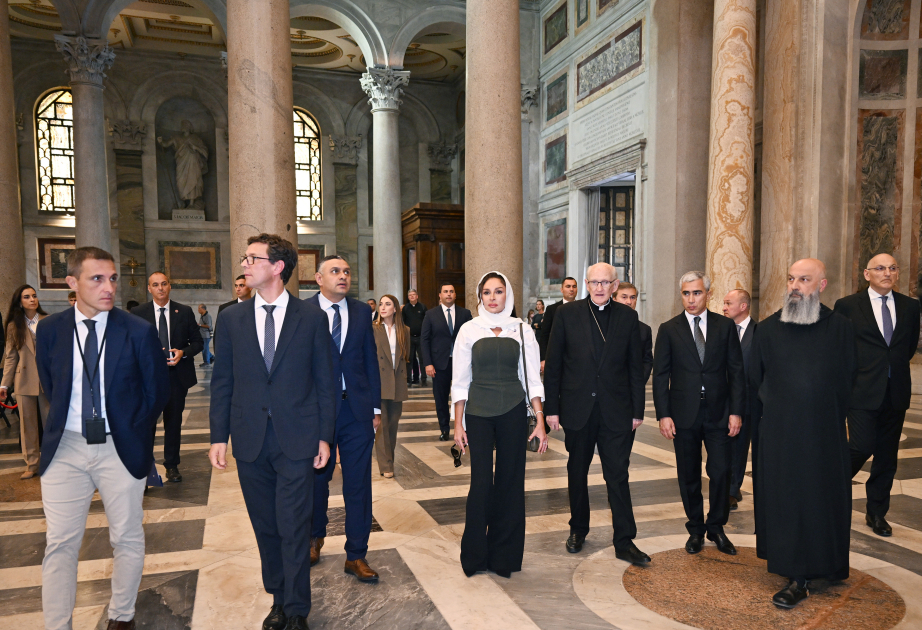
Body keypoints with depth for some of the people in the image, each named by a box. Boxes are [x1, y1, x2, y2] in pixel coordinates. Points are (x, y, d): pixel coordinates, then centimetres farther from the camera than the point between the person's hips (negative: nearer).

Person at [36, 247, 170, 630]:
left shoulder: (139, 332, -8)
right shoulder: (49, 330, -1)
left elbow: (158, 390, 3)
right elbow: (50, 388, 13)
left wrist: (134, 431, 6)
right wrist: (64, 427, 11)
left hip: (121, 448, -1)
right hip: (65, 447, 1)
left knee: (127, 540, 11)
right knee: (60, 544, 6)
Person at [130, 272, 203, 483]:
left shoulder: (185, 312, 3)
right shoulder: (138, 313, 1)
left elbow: (198, 342, 5)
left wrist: (183, 353, -13)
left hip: (177, 375, 2)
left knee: (174, 422, 12)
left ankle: (172, 465, 26)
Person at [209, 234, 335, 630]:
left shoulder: (311, 318, -2)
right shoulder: (233, 318, 5)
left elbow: (324, 382, 0)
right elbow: (222, 382, 6)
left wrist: (324, 436, -2)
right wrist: (218, 437, 2)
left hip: (296, 440, -3)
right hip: (250, 441, 3)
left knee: (293, 527, 2)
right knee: (266, 527, 14)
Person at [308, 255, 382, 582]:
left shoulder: (361, 311, 6)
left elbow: (371, 360, 7)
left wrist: (375, 407, 4)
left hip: (357, 409, 2)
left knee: (359, 483, 5)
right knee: (316, 479, 16)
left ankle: (356, 555, 18)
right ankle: (315, 538, 41)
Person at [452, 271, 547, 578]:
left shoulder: (522, 330, 4)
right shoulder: (469, 330, 2)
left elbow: (532, 378, 5)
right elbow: (460, 380, 4)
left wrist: (540, 420, -1)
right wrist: (458, 424, 1)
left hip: (513, 413, 1)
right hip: (478, 413, -1)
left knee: (510, 480, 5)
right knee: (481, 481, -2)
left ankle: (504, 555, 23)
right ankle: (475, 555, 18)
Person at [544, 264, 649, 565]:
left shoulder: (627, 317, 2)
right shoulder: (567, 314, -1)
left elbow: (635, 367, 5)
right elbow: (553, 364, -1)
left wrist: (637, 410, 2)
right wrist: (552, 408, -4)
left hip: (616, 410, 0)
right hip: (577, 409, 0)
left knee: (618, 475, 3)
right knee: (577, 472, 14)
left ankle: (624, 542, 13)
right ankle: (578, 529, 32)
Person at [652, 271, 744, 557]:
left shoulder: (725, 326, 4)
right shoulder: (668, 330, 2)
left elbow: (736, 371, 4)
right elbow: (660, 375, 1)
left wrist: (736, 411, -4)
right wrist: (663, 414, -6)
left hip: (719, 413, 0)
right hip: (684, 414, 0)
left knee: (721, 472, -1)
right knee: (689, 476, 8)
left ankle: (716, 527, 21)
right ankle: (695, 529, 25)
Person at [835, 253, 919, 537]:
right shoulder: (847, 305, -3)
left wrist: (895, 366, 11)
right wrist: (854, 373, 3)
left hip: (896, 393, 4)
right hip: (863, 391, -4)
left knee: (887, 456, 10)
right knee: (863, 446, -14)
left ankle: (877, 513, 23)